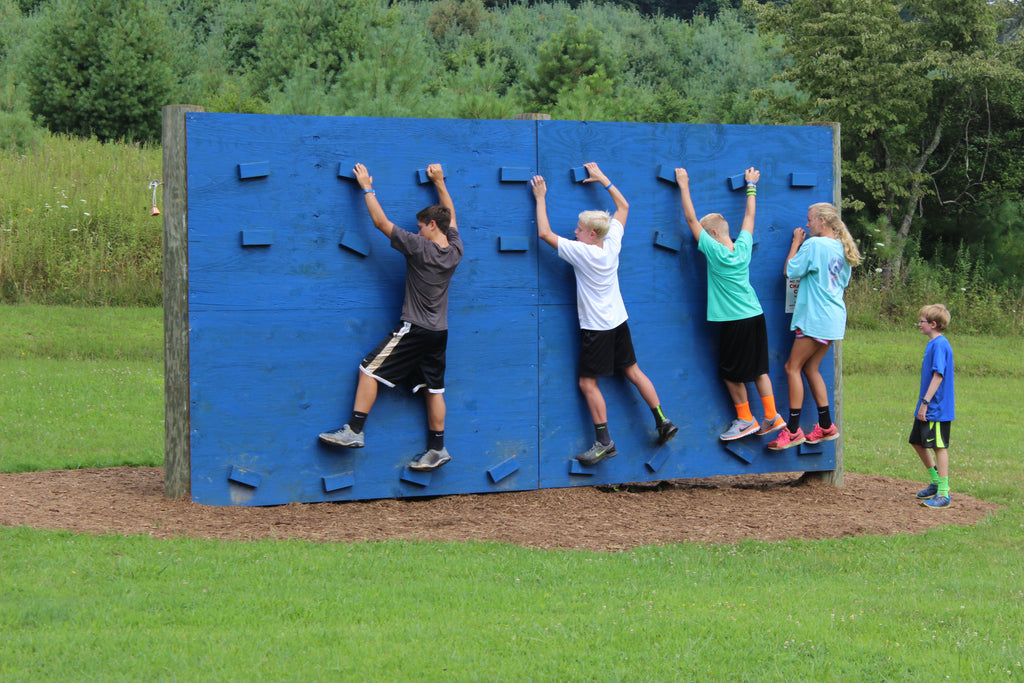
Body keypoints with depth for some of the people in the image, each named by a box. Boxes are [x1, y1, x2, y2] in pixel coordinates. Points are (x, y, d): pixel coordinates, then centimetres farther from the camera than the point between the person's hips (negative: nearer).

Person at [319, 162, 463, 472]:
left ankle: (355, 431, -6)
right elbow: (450, 213, 22)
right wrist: (439, 182, 26)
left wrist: (367, 188, -1)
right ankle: (437, 449, 12)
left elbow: (381, 223, -10)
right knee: (433, 388, 10)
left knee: (369, 370, -1)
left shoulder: (420, 247, -15)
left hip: (414, 330, -7)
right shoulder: (455, 250, 3)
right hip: (439, 332, 7)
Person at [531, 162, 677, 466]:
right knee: (633, 371, 15)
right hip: (618, 322, 7)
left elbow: (544, 233, -16)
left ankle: (604, 442, -3)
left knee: (588, 383, -1)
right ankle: (662, 421, 13)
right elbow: (623, 206, 11)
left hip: (597, 328, -7)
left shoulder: (581, 252, -20)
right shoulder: (612, 245, -4)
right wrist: (602, 178, 14)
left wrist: (541, 198, -8)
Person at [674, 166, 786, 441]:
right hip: (755, 315, 6)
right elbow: (749, 215, 16)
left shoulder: (714, 251, -14)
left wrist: (684, 185, -2)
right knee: (759, 369, 12)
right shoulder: (743, 247, 0)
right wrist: (751, 185, 28)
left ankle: (746, 420, 12)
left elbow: (691, 219, -9)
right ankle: (772, 416, 12)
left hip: (734, 322, -6)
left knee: (731, 373, 6)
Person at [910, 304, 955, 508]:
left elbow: (938, 376, -23)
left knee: (939, 446, -5)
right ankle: (936, 482, 30)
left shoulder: (940, 344, -18)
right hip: (928, 407, 10)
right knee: (918, 442, 17)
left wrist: (925, 402, -24)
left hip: (937, 407, -10)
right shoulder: (933, 344, 13)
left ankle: (943, 493, 0)